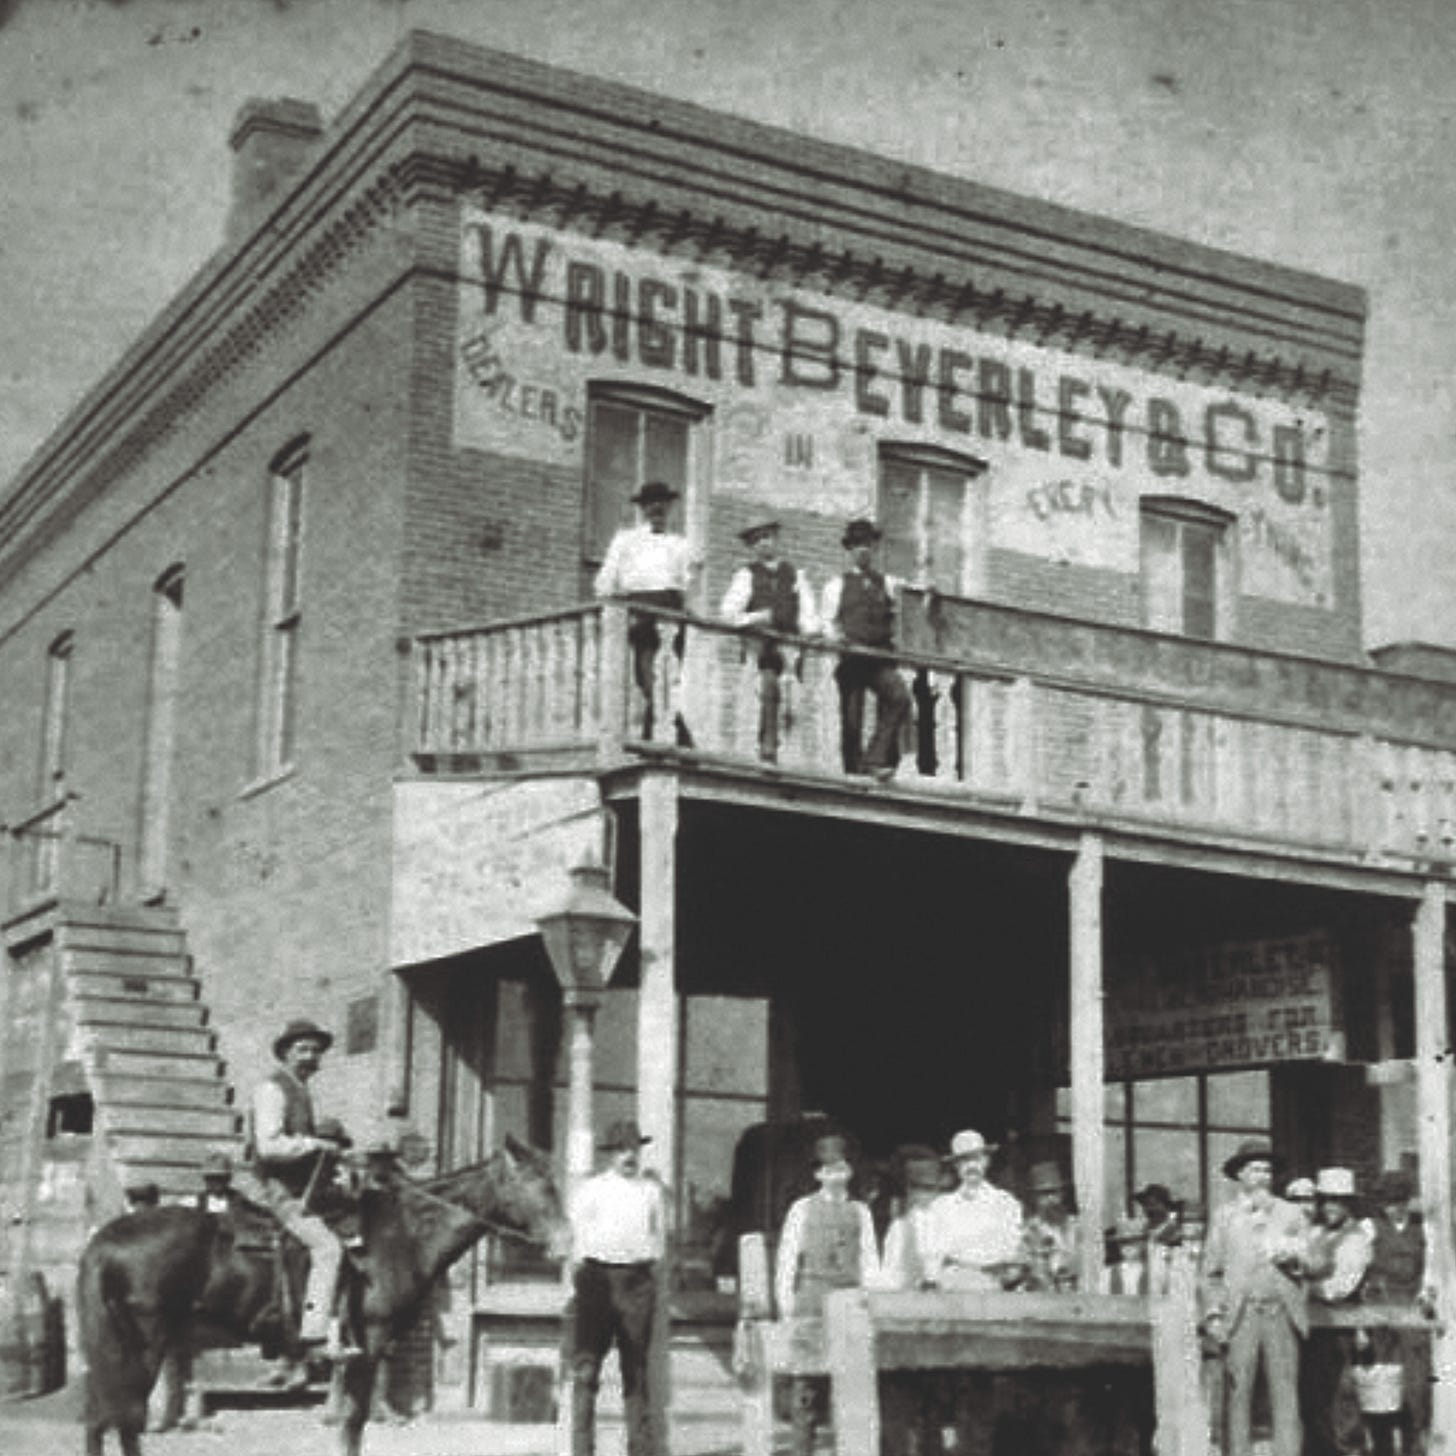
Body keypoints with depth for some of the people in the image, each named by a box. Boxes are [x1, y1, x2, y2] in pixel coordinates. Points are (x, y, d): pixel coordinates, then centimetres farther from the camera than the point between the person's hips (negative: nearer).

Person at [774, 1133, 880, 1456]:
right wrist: (786, 1309, -1)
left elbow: (870, 1262, 13)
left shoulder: (859, 1212, 14)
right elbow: (786, 1260, 5)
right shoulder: (803, 1209, 6)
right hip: (811, 1305, -2)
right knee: (808, 1387, -4)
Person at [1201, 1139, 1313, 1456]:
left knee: (1285, 1392, -5)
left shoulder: (1289, 1214, 16)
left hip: (1282, 1313, 1)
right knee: (1238, 1392, -5)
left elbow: (1310, 1264, 12)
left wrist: (1292, 1257, -9)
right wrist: (1215, 1312, 1)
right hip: (1241, 1314, -1)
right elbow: (1211, 1271, 11)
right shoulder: (1224, 1216, 13)